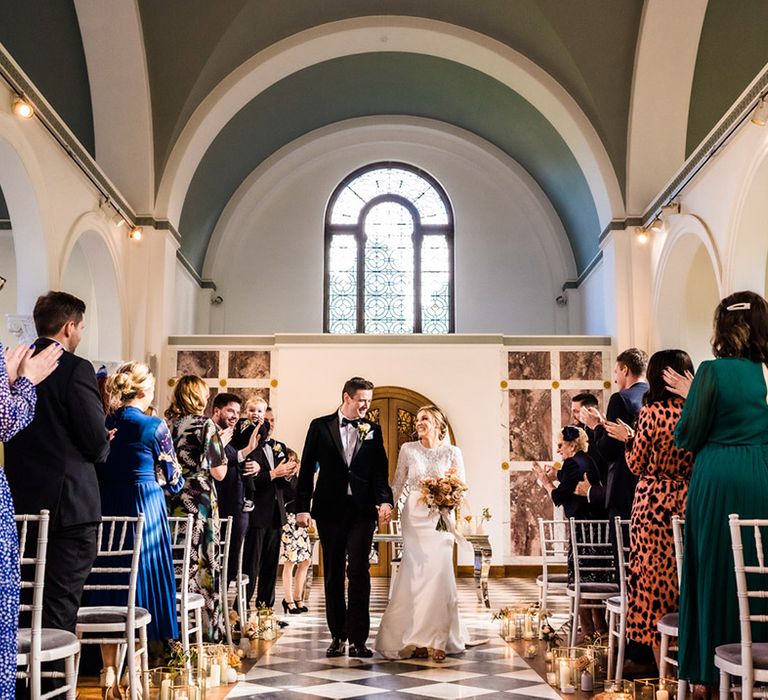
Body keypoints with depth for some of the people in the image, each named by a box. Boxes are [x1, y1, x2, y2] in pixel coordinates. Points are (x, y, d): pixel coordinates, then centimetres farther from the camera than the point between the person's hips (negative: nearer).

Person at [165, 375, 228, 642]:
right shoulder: (205, 425, -6)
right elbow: (219, 472, -7)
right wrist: (220, 444, 7)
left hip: (168, 503, 5)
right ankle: (208, 632, 5)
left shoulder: (166, 425, 7)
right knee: (203, 566, 1)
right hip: (199, 503, -5)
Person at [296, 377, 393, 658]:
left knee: (358, 571, -8)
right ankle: (338, 636, 17)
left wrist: (385, 500, -14)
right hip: (330, 509, 0)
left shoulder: (372, 430, 8)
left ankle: (358, 639, -5)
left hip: (362, 510, 0)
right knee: (333, 574, 8)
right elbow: (307, 469, 3)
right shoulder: (320, 426, 4)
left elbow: (380, 470, 3)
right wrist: (302, 507, -3)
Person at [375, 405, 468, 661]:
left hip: (441, 518, -1)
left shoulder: (452, 452, 2)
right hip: (414, 516, 1)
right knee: (415, 575, -1)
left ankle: (438, 639, 6)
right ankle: (417, 638, 9)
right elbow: (398, 484, 9)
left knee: (439, 573, -5)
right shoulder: (408, 450, 5)